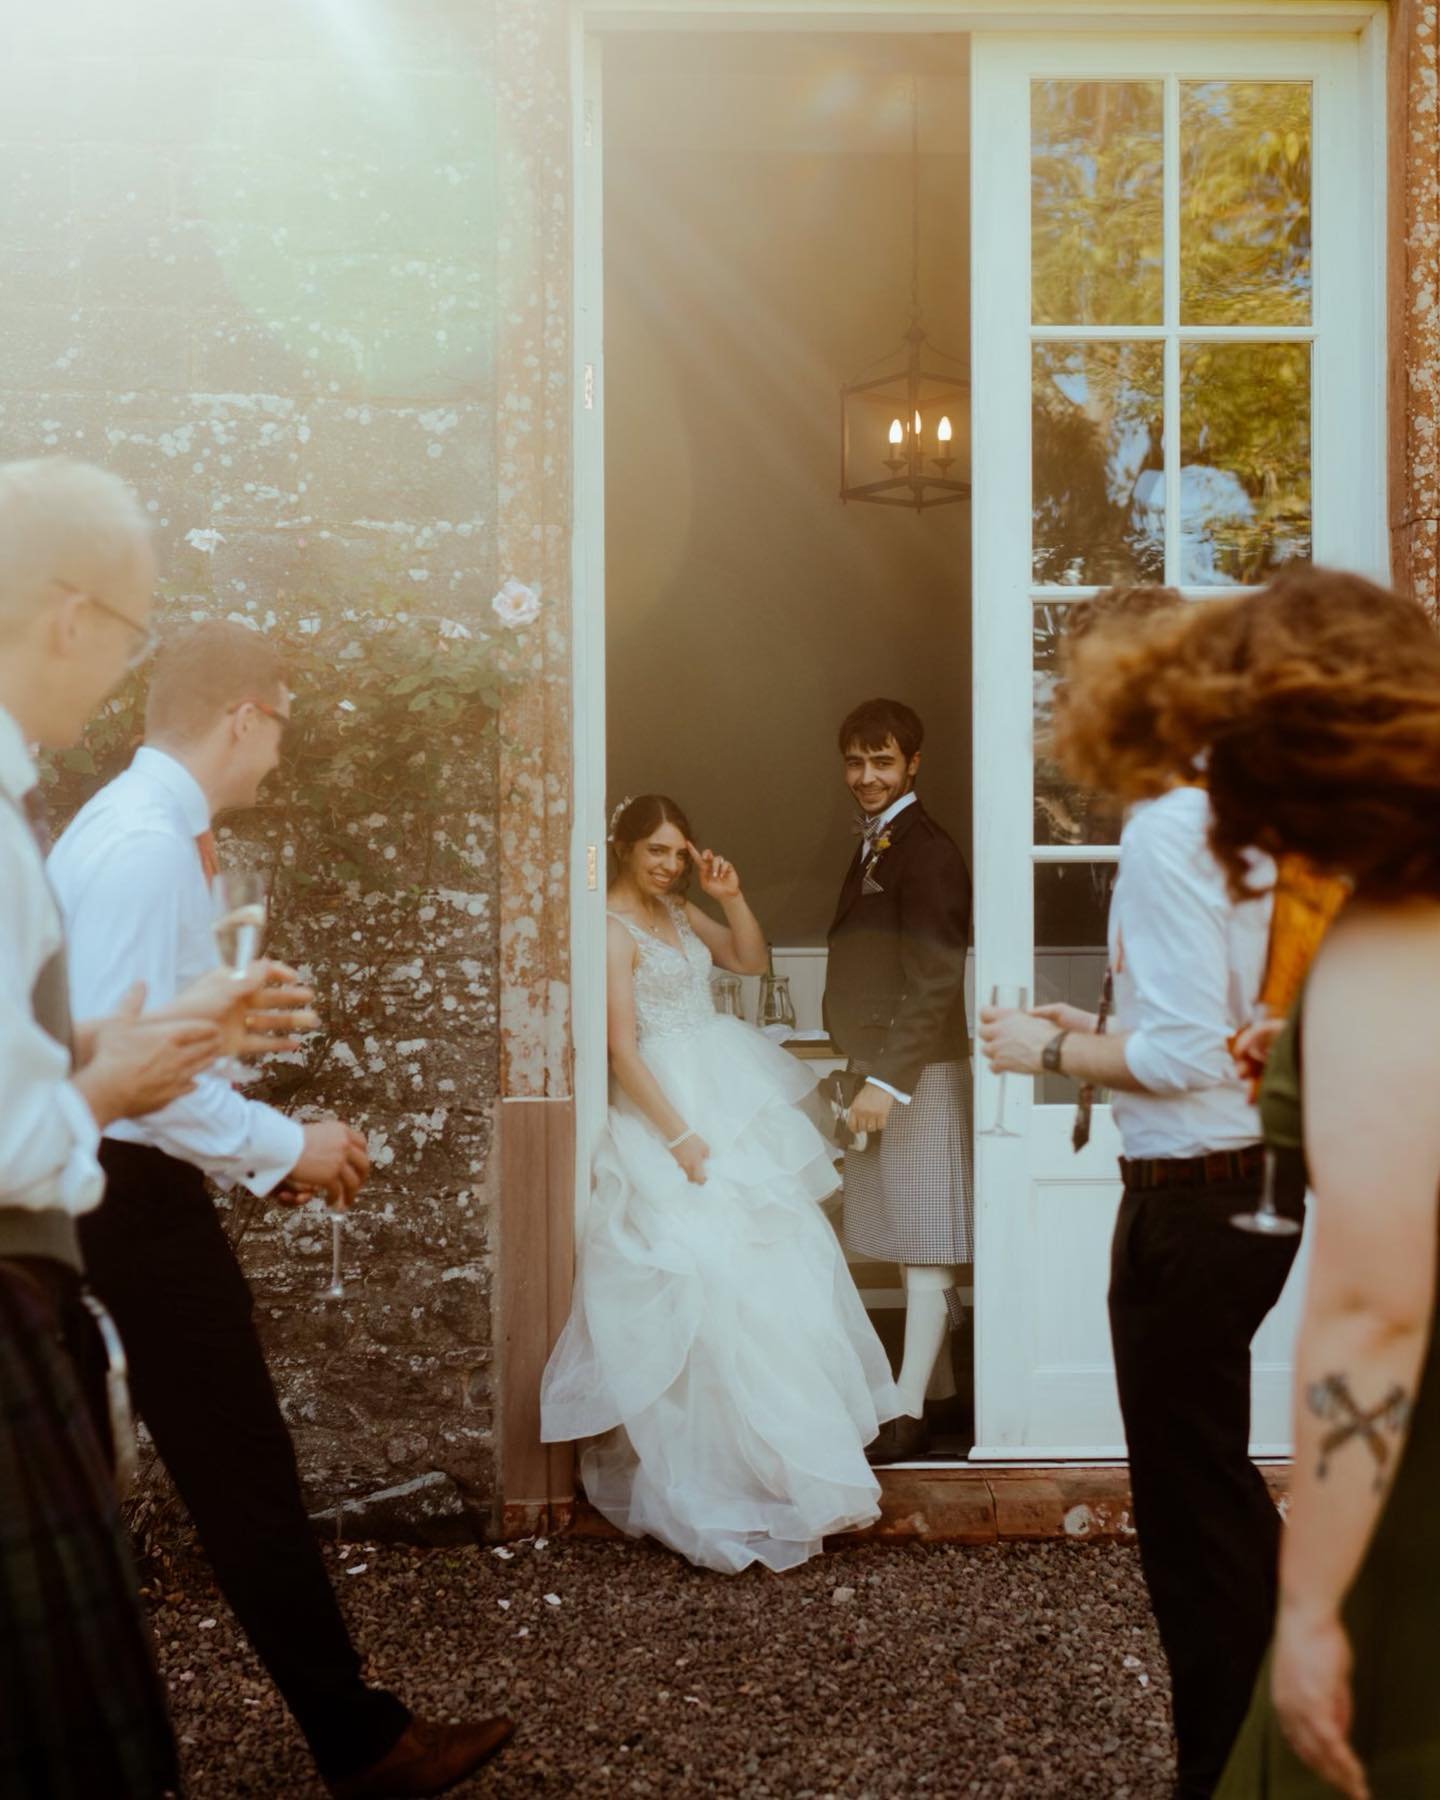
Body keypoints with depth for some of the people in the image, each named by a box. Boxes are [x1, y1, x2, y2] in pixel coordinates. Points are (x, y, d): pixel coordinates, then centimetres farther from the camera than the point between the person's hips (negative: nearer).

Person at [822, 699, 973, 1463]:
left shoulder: (925, 851, -14)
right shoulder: (873, 845, 16)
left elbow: (935, 982, -20)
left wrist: (887, 1080, -21)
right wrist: (863, 1072, 16)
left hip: (918, 1075, -9)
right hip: (878, 1067, 9)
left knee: (923, 1249, -2)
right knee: (913, 1248, 15)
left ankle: (908, 1416, 4)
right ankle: (938, 1389, 26)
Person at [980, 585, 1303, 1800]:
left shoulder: (1167, 832, -18)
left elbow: (1185, 1055, -22)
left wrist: (1051, 1049, -8)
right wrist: (1099, 1031, 10)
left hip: (1193, 1198, -9)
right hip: (1259, 1181, 9)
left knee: (1192, 1496, 7)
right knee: (1217, 1480, 23)